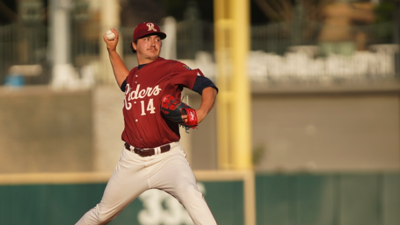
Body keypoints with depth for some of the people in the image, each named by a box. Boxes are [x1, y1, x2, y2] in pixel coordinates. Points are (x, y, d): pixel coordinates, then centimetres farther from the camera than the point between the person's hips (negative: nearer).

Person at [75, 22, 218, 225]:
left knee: (189, 192, -34)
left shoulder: (172, 69, -5)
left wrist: (200, 113, -28)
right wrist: (112, 50, 29)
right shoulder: (134, 75, 12)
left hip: (167, 158, -5)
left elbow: (208, 87, -9)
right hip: (133, 161, 5)